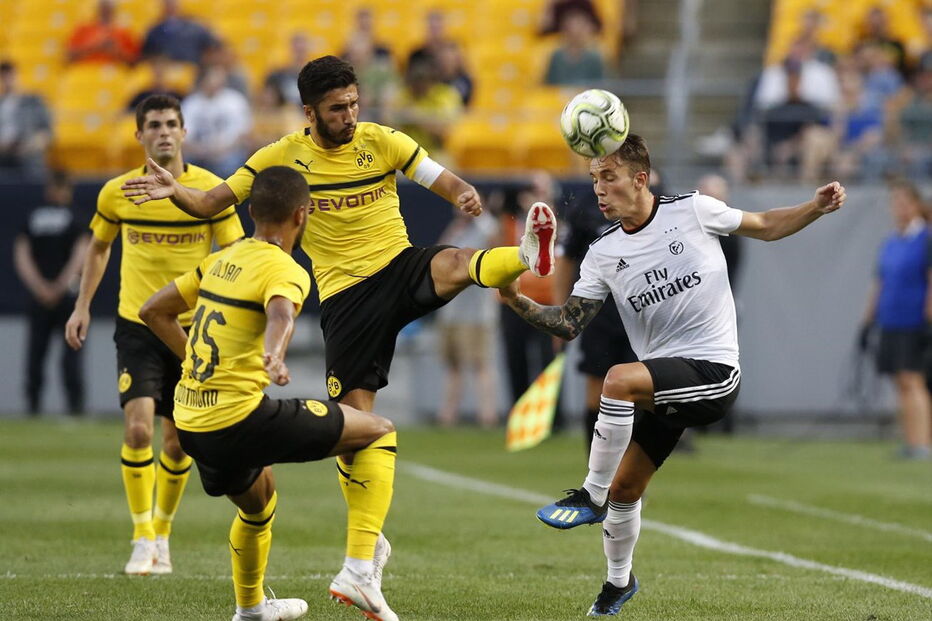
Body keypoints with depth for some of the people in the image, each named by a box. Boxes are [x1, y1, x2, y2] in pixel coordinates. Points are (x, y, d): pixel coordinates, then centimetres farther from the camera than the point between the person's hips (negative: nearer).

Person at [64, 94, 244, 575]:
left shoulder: (211, 190, -7)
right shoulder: (117, 192, -1)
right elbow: (99, 246, 16)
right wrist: (83, 306, 10)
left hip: (192, 328, 0)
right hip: (136, 325, 0)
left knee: (178, 442, 6)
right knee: (138, 427, -17)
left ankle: (162, 532, 27)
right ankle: (142, 536, -3)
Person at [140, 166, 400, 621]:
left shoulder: (222, 259, 14)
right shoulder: (284, 271, -10)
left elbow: (153, 312, 21)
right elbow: (281, 315, -34)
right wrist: (274, 356, -54)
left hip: (191, 425, 8)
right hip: (241, 421, -8)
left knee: (258, 502, 37)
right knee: (379, 433, 2)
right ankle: (360, 570, -6)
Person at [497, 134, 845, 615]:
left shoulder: (692, 211, -4)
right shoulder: (603, 254, 5)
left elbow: (765, 227, 8)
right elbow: (569, 323, 2)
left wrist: (817, 207, -7)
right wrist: (519, 303, -15)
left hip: (714, 373, -6)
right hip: (664, 384, 6)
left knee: (618, 380, -31)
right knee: (624, 488, 7)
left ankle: (591, 496, -18)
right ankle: (619, 581, 34)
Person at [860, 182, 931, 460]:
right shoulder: (890, 244, 16)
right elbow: (879, 284, 22)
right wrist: (868, 320, 19)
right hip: (890, 323, 7)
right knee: (901, 384, 6)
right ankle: (910, 443, 8)